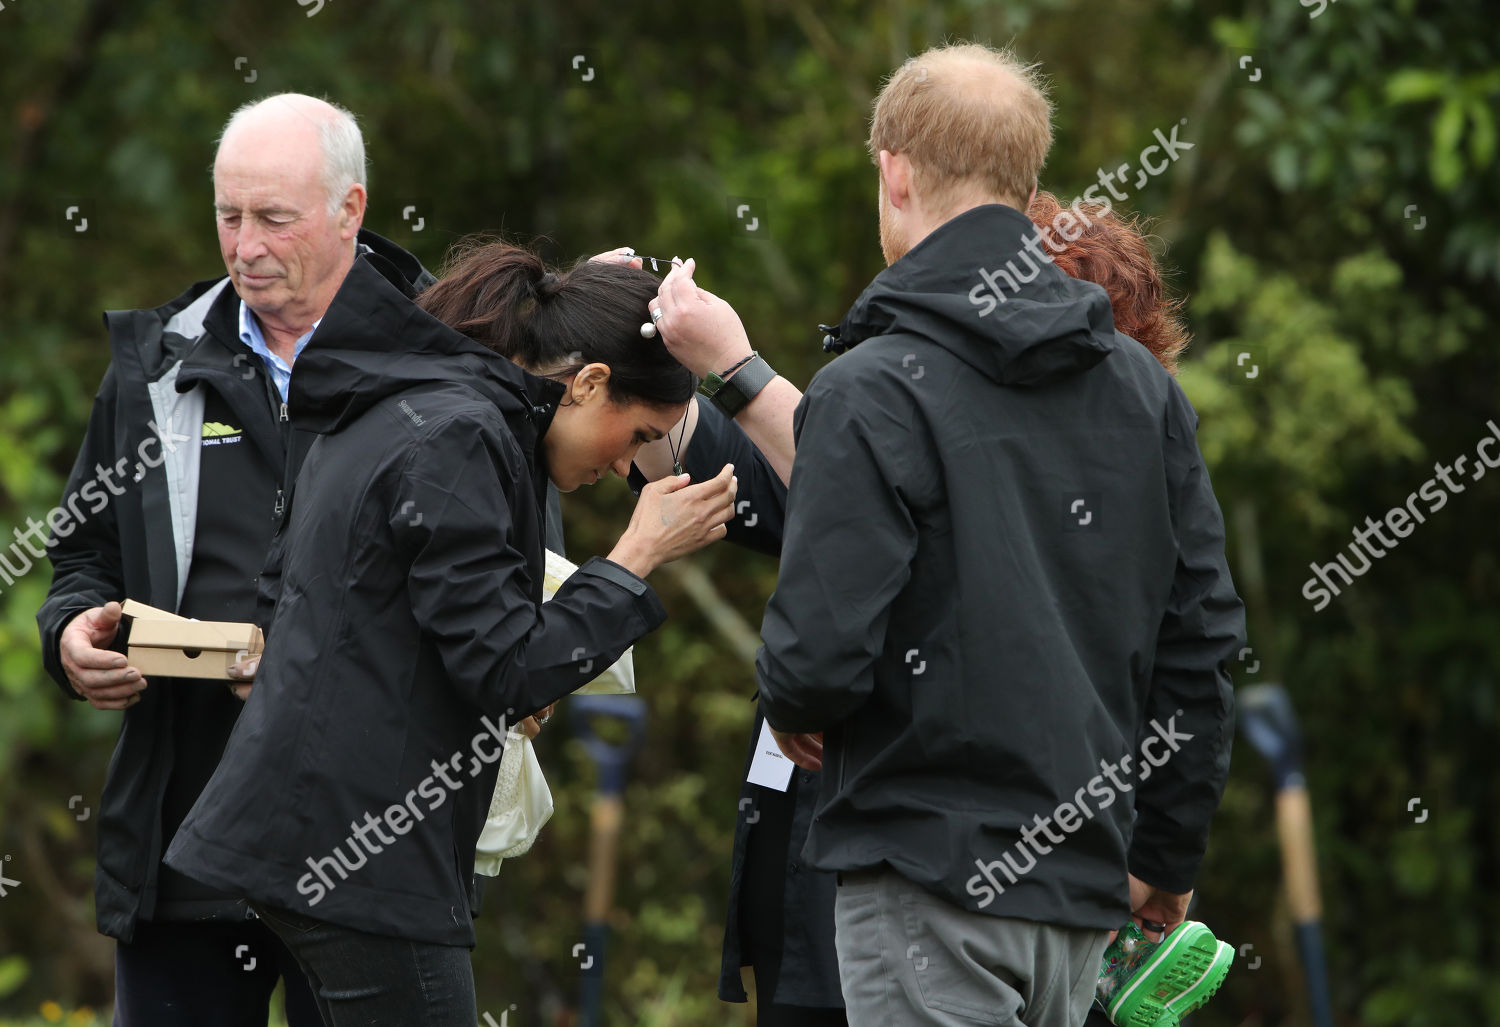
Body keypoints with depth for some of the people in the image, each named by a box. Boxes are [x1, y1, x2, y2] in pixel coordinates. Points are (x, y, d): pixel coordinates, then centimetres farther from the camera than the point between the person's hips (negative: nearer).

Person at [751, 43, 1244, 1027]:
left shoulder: (871, 393, -12)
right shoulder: (1143, 385, 8)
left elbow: (821, 652, -17)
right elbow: (1202, 636, 11)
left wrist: (790, 706, 7)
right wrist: (1169, 852, 19)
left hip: (933, 880, -6)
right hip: (1086, 884, 6)